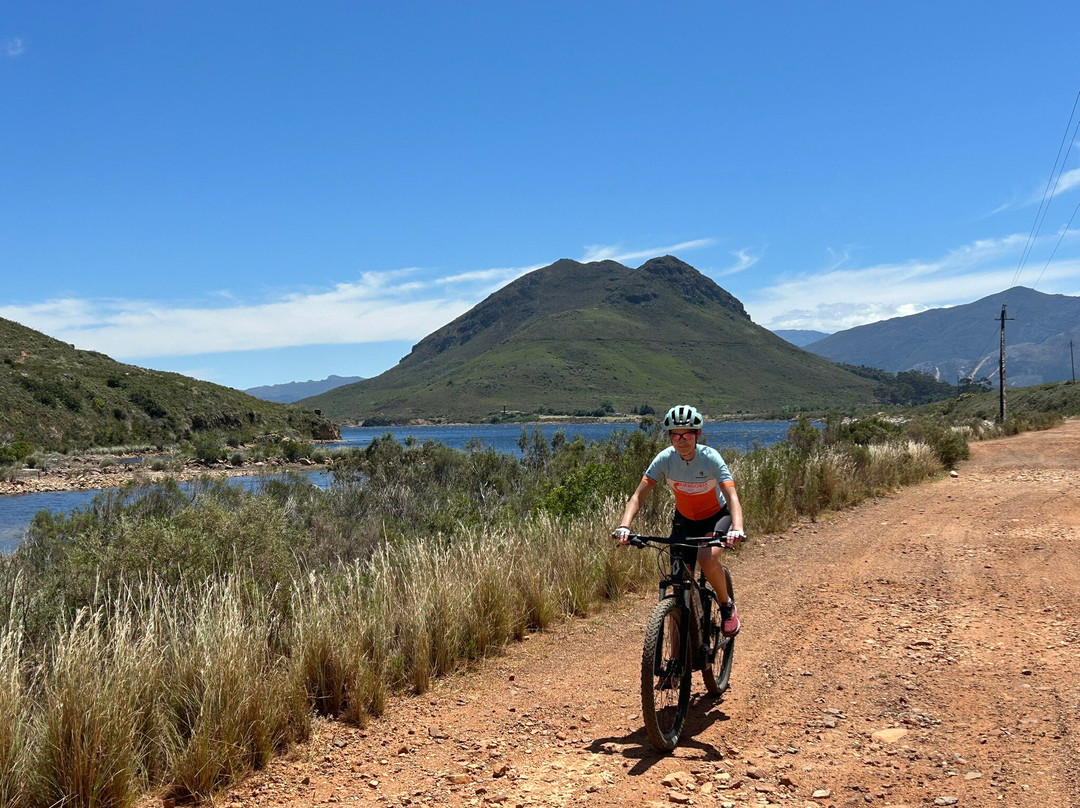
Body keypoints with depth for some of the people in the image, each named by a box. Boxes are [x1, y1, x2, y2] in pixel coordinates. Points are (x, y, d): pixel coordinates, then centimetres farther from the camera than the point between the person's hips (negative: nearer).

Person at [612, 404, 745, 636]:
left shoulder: (710, 458, -26)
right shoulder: (665, 459, -20)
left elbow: (732, 496, -35)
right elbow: (638, 496, -22)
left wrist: (737, 528, -54)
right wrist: (624, 526, -40)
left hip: (716, 516, -3)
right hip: (684, 519, 3)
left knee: (707, 558, -31)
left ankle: (727, 606, -2)